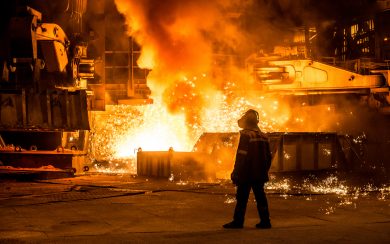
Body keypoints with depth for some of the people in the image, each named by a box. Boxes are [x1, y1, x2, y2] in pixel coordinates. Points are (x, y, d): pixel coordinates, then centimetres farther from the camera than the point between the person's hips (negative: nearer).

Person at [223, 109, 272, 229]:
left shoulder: (246, 135, -12)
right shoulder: (263, 136, 12)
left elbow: (242, 156, -16)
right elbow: (268, 157, 16)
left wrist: (236, 173, -12)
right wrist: (265, 171, 24)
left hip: (247, 174, -7)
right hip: (260, 174, 7)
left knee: (242, 198, -1)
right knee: (260, 197, 9)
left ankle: (238, 221, 2)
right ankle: (265, 221, 8)